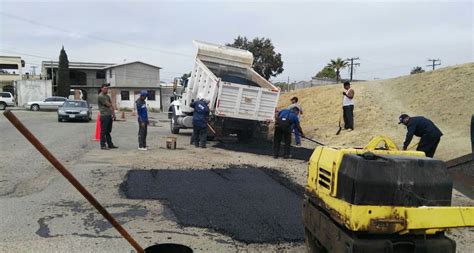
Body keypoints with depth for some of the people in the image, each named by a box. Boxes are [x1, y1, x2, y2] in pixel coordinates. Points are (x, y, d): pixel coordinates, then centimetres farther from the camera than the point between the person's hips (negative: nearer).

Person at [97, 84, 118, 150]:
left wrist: (113, 113, 5)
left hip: (109, 115, 8)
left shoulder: (107, 96, 19)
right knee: (103, 131, -4)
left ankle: (110, 144, 19)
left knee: (108, 131, 13)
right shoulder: (100, 96, -9)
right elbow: (108, 105, -11)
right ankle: (103, 145, 1)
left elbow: (111, 105, 16)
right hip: (104, 115, -8)